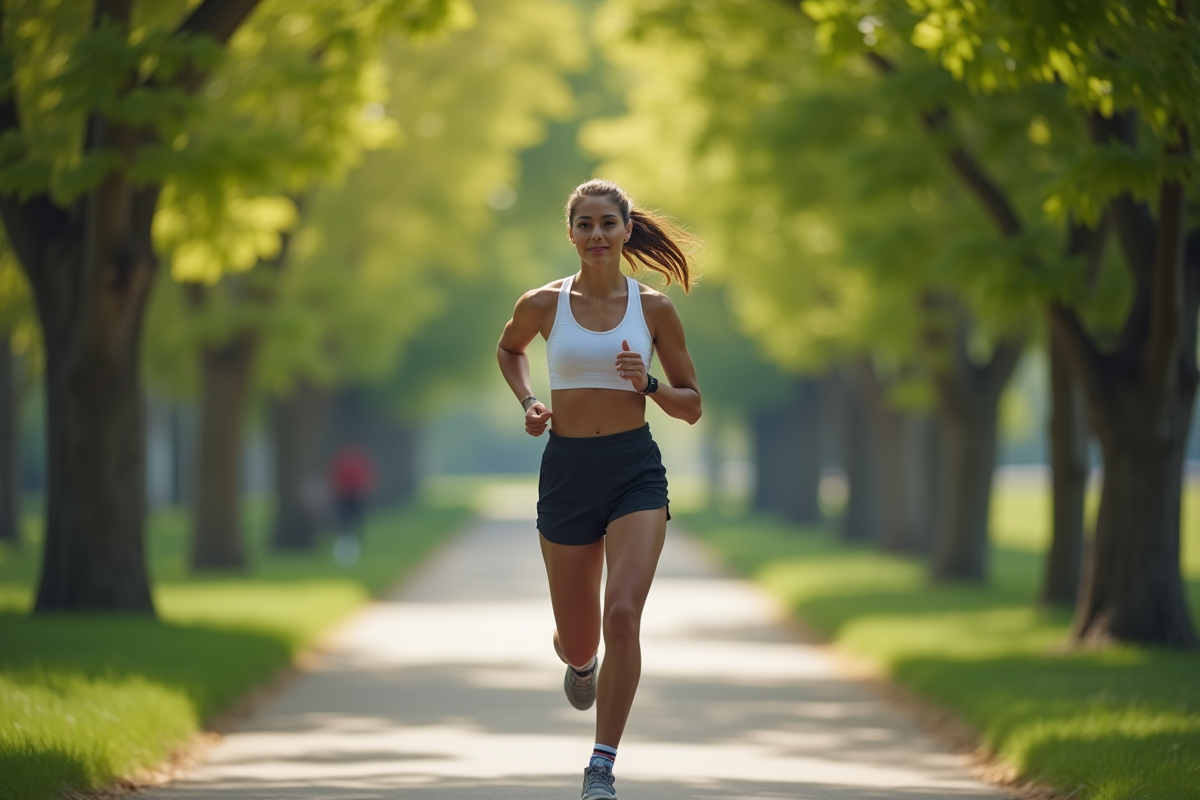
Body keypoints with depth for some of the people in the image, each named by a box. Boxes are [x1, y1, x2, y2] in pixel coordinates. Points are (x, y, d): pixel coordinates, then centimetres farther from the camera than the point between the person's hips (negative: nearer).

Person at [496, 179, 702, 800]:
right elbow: (508, 349, 23)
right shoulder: (543, 304, 0)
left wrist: (647, 383, -13)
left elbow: (691, 407, 6)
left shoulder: (654, 308, 0)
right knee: (577, 640, 9)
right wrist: (527, 402, 6)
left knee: (622, 614, -20)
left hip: (636, 472, -1)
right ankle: (578, 658, 50)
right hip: (566, 470, 1)